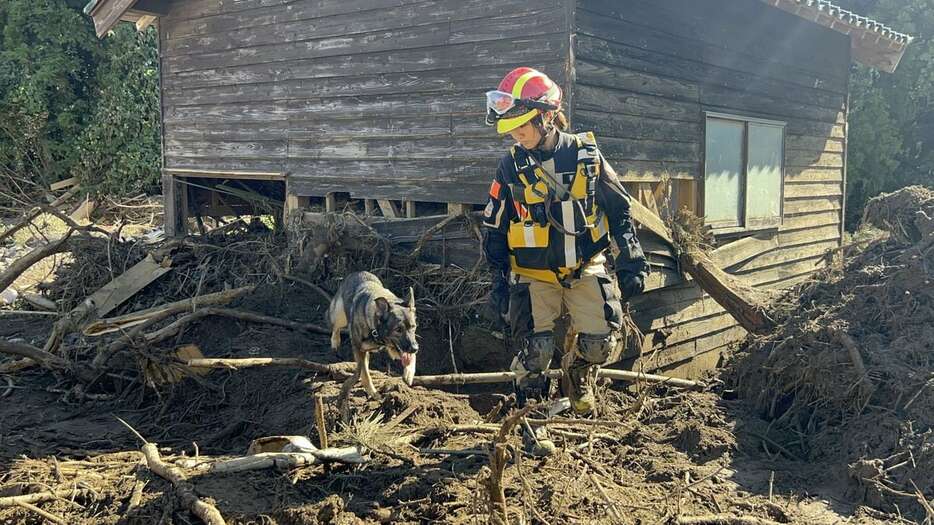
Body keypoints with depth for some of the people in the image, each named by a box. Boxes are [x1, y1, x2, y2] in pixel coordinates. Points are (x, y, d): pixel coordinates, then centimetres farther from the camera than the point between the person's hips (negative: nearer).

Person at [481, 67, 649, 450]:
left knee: (601, 339, -5)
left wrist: (631, 262, -2)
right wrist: (499, 281, 2)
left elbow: (619, 210, 1)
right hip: (534, 275, 0)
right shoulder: (511, 168, -4)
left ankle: (580, 377, 28)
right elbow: (494, 230, 4)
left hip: (586, 270, 0)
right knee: (533, 351, -7)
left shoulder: (586, 155, -6)